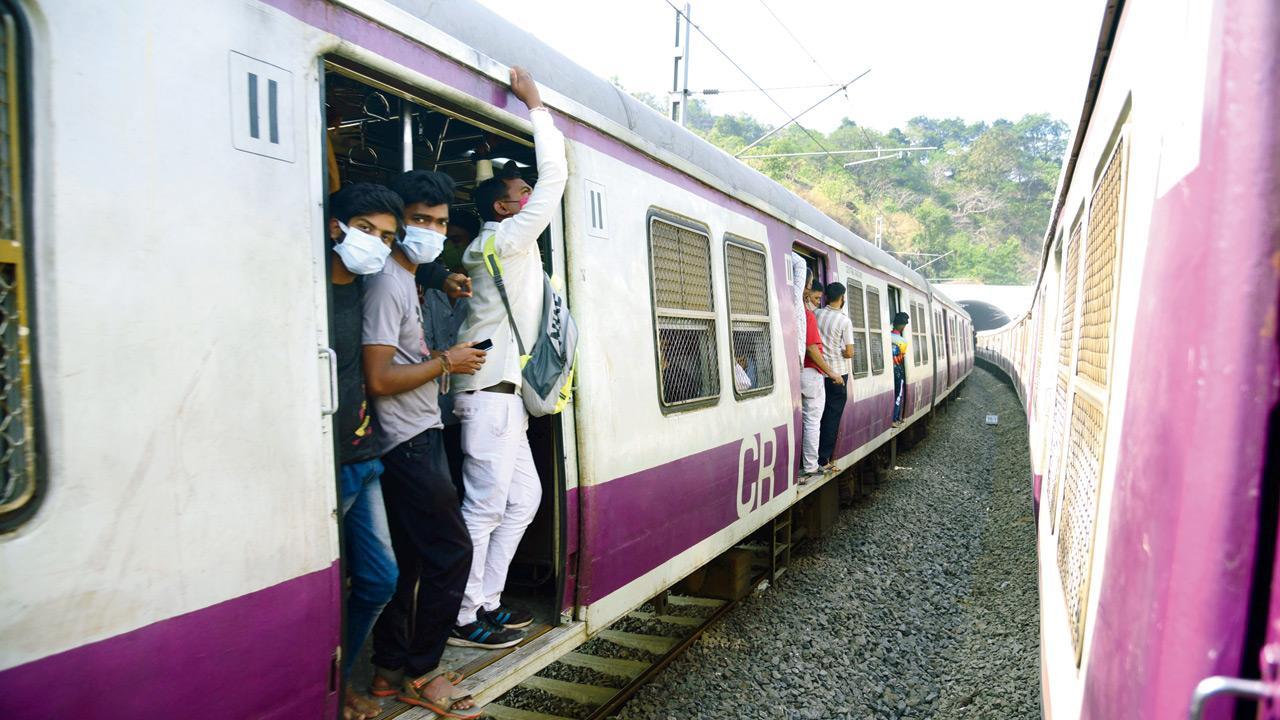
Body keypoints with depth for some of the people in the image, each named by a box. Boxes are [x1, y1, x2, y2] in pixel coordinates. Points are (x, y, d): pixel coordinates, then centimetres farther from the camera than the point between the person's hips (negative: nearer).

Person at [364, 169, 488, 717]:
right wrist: (445, 362, -12)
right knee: (451, 552, -5)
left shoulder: (406, 279, 16)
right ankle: (418, 675, 10)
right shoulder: (387, 282, -14)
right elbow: (378, 379, -21)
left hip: (415, 437, 10)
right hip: (409, 441, -10)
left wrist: (442, 355, 11)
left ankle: (390, 670, 25)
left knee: (408, 560, 14)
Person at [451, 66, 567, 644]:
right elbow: (554, 180, -10)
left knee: (523, 497, 13)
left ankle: (486, 600, 20)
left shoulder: (490, 246, 19)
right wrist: (535, 106, -5)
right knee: (485, 505, -6)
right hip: (492, 392, -10)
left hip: (499, 391, 10)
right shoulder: (506, 239, -8)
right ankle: (463, 618, 3)